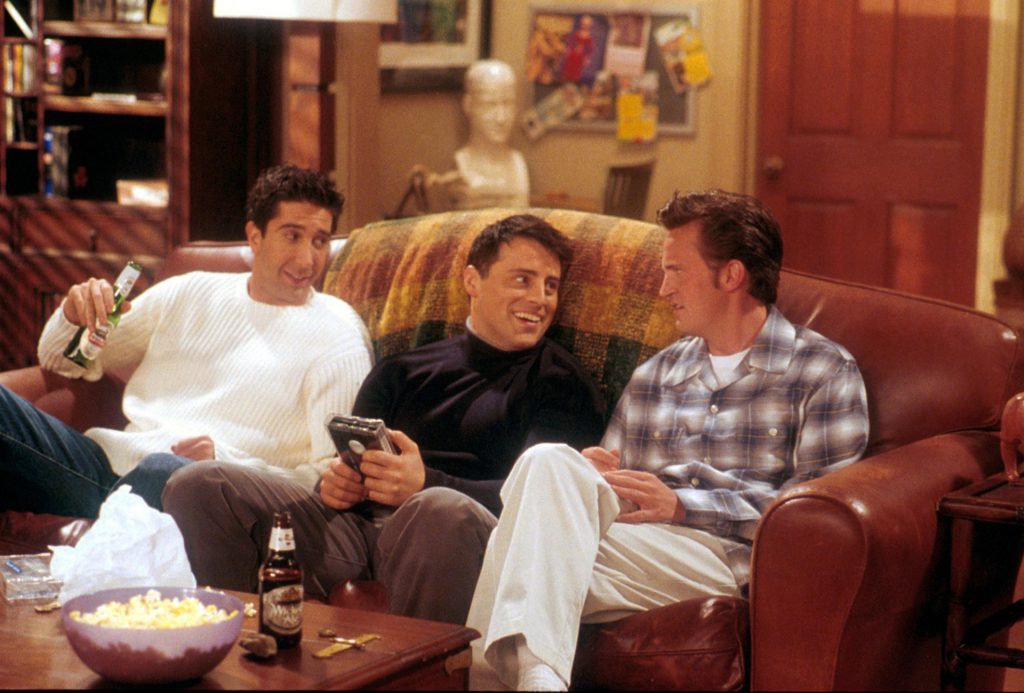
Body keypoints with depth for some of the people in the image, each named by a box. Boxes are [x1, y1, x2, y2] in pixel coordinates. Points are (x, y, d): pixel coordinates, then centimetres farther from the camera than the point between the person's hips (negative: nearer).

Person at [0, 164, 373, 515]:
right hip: (111, 461, 4)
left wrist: (225, 464, -19)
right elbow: (60, 361, 27)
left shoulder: (338, 338, 4)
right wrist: (73, 316, 2)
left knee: (165, 471, -42)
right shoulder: (189, 293, 19)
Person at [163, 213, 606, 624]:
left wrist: (427, 484, -19)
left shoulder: (561, 385, 13)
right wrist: (336, 480, -1)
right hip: (358, 524, 4)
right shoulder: (400, 373, 28)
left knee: (441, 509, -42)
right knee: (199, 485, -15)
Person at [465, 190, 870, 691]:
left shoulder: (825, 373, 9)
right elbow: (613, 489, 25)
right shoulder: (652, 376, 27)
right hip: (640, 541, 5)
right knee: (550, 462, -29)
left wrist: (682, 505, -9)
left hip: (727, 556, -5)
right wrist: (594, 475, -1)